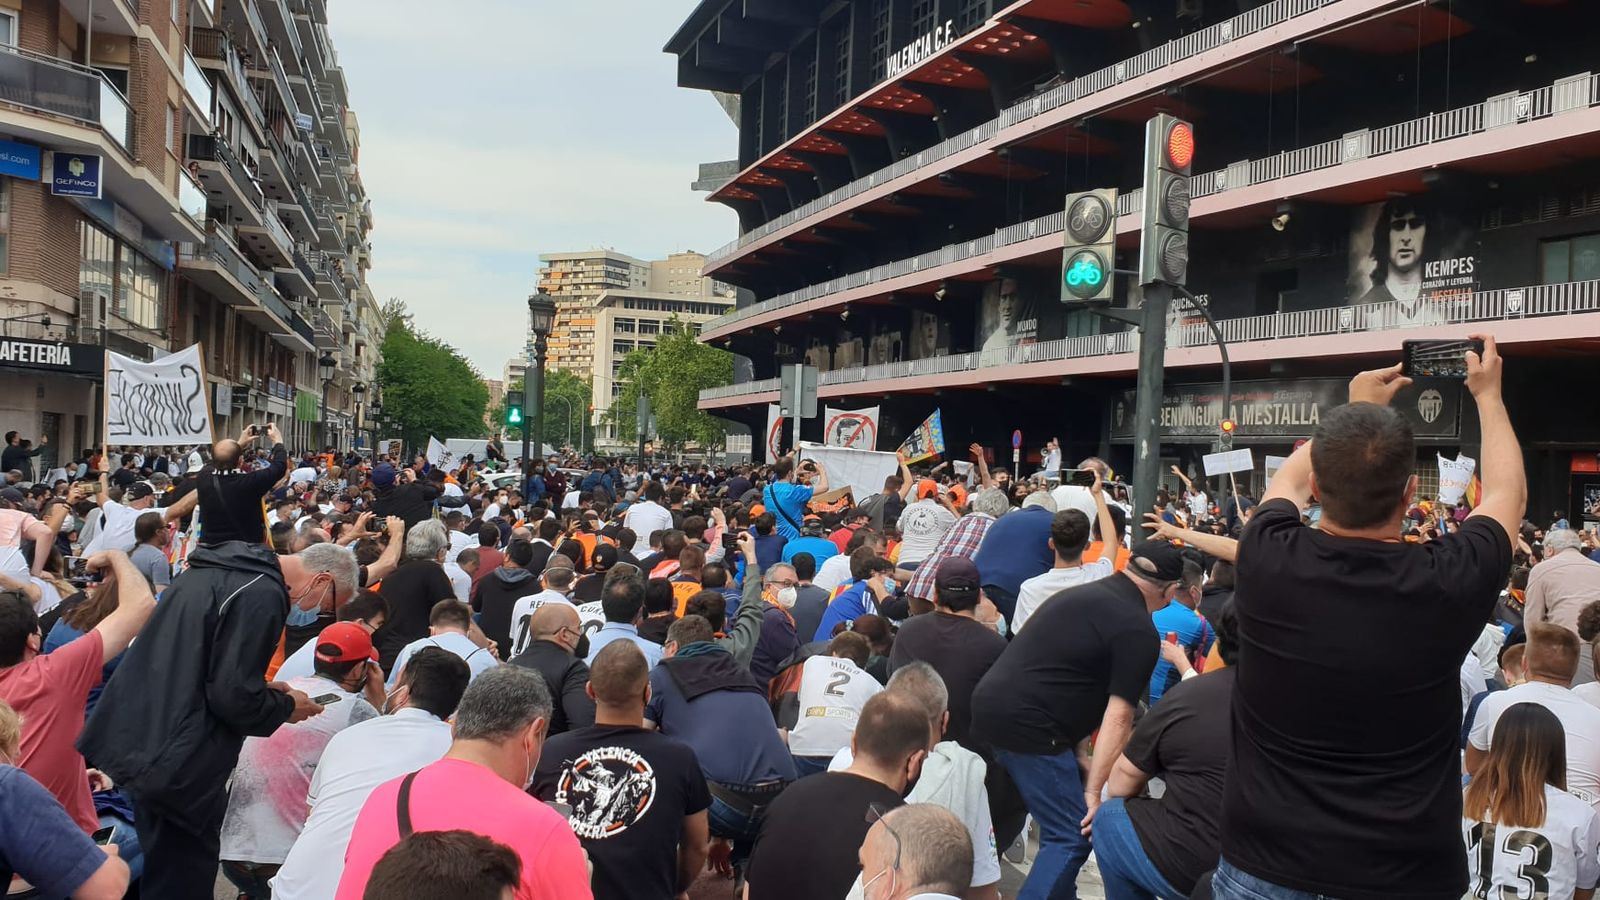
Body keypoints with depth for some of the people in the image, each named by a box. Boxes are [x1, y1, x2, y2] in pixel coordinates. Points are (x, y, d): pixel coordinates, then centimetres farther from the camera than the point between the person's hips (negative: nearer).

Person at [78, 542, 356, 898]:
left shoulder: (220, 567, 12)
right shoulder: (262, 595, -20)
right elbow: (233, 698, -21)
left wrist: (263, 688, 16)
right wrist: (286, 705, -3)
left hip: (138, 738, 10)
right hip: (179, 762, -10)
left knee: (160, 868, 23)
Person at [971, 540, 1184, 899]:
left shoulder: (1082, 593, 17)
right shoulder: (1138, 631, -8)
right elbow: (1119, 717, -12)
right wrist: (1094, 791, -9)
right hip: (1027, 724, -9)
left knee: (1061, 821, 21)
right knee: (1072, 838, -4)